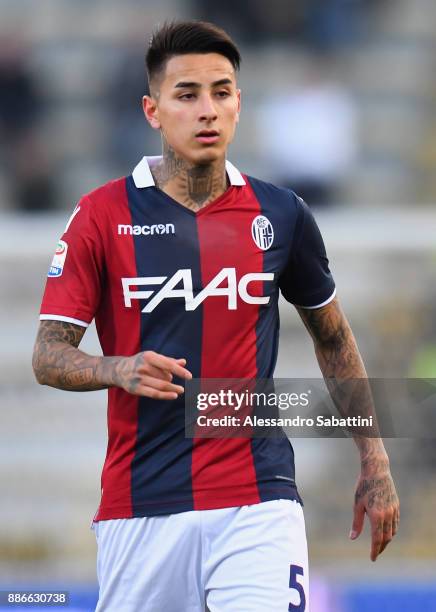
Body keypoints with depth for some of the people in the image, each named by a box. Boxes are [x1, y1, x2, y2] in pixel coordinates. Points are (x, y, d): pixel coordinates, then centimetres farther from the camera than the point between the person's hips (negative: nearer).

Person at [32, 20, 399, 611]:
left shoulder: (280, 214, 6)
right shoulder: (103, 215, 0)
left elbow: (333, 336, 20)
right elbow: (48, 355, -2)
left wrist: (374, 463, 17)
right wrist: (121, 371, -22)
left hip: (258, 501, 0)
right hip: (140, 505, 0)